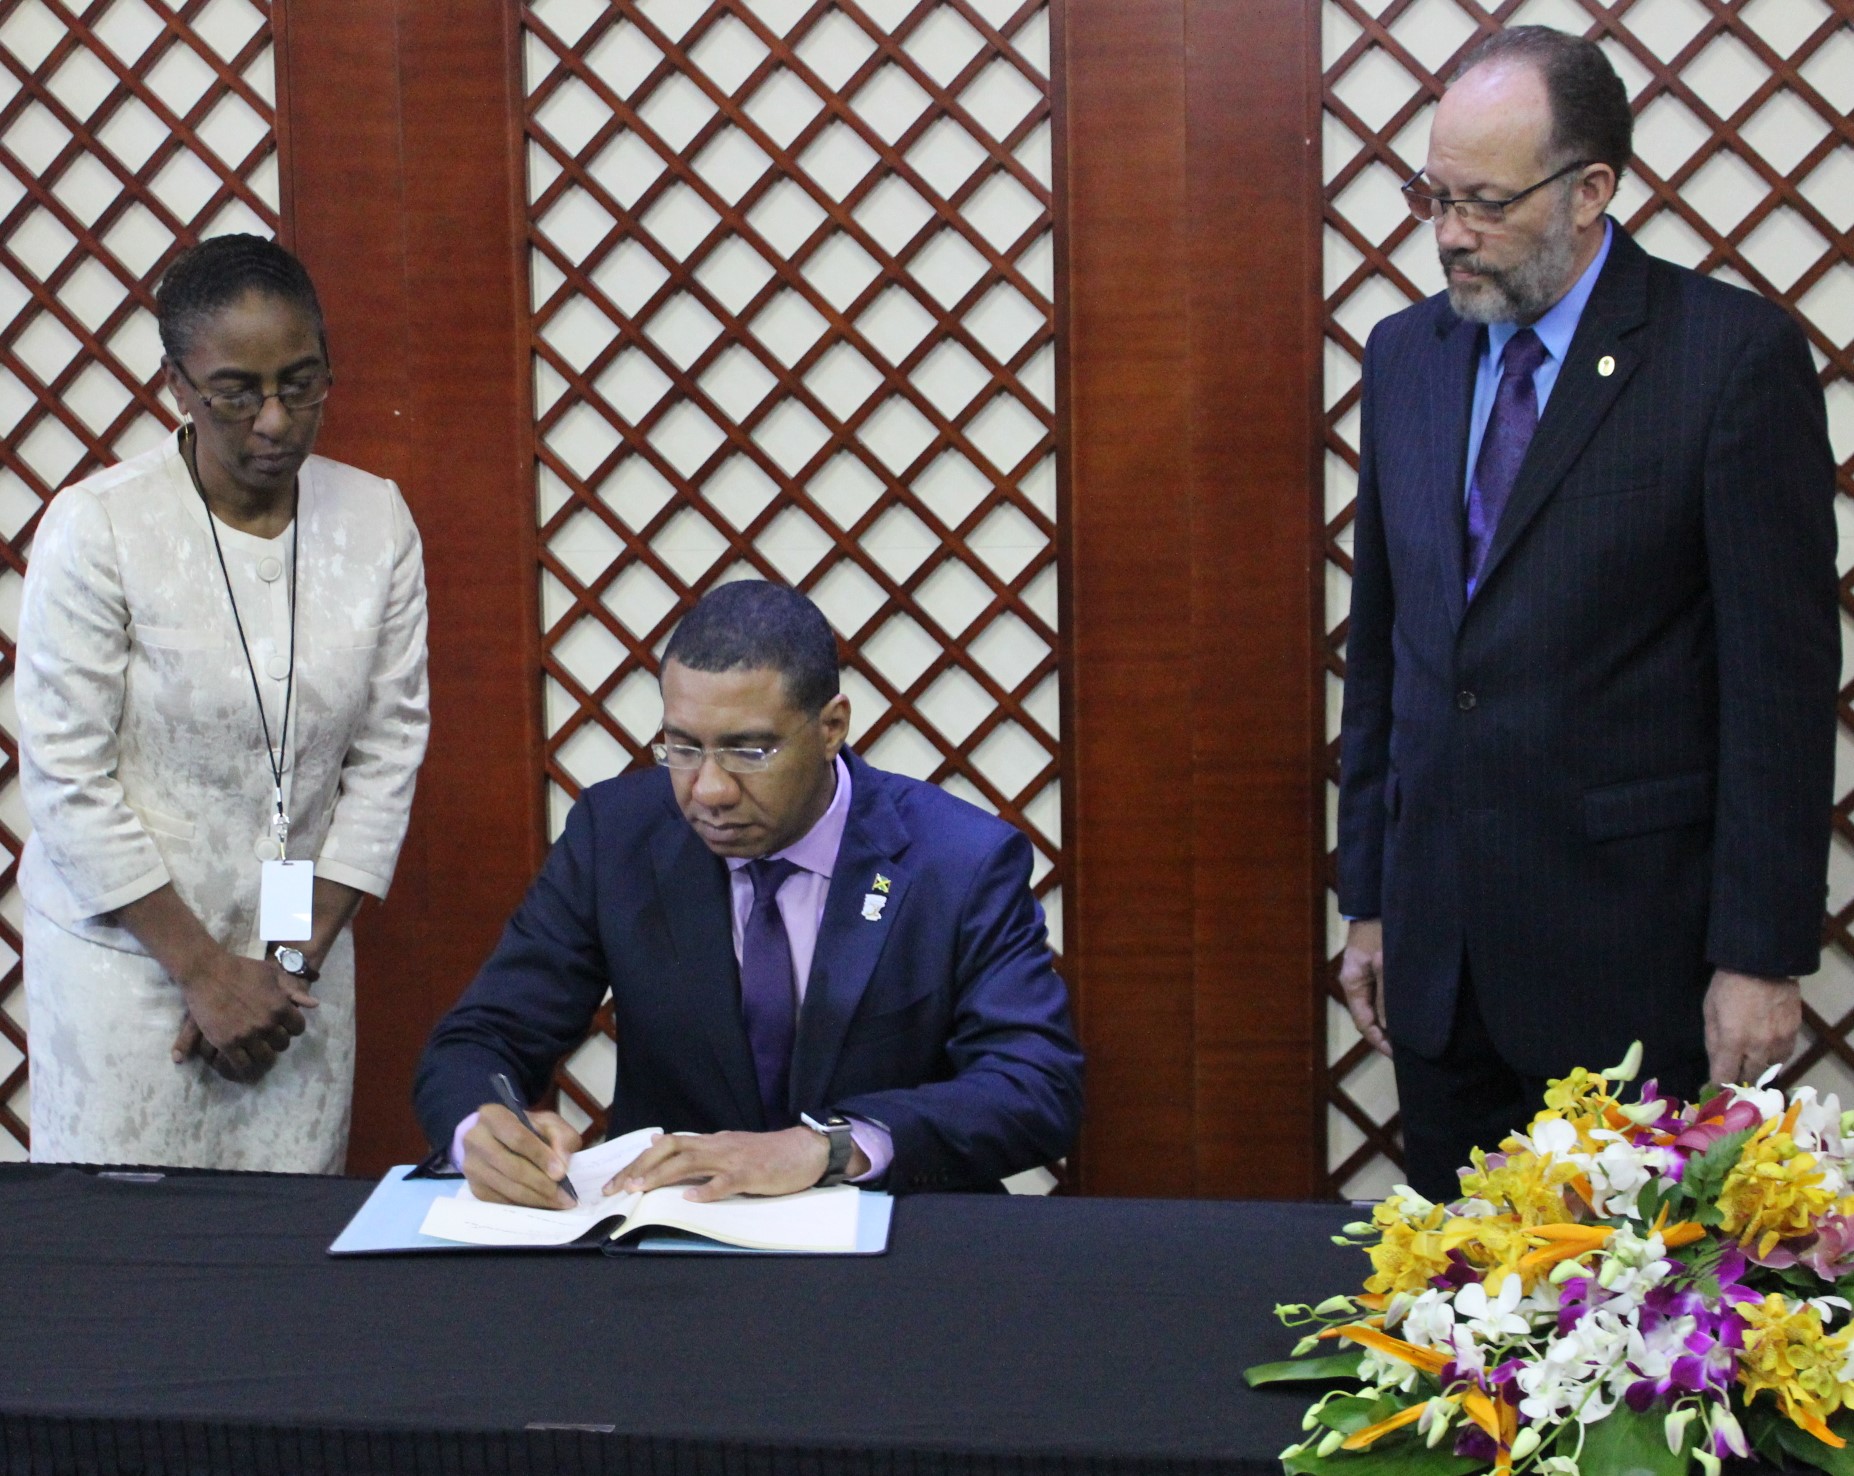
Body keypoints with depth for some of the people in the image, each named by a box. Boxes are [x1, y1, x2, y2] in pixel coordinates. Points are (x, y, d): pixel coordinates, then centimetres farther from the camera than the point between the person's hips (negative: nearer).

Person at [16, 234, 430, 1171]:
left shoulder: (376, 520, 0)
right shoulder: (97, 527, -10)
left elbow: (388, 752, 2)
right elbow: (68, 778, -10)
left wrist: (300, 955, -3)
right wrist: (204, 969, -9)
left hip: (299, 960, 3)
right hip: (125, 952, -3)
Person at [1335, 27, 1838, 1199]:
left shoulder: (1735, 353, -8)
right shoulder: (1406, 354, 10)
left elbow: (1784, 673, -9)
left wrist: (1762, 954, -10)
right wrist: (1368, 897, 13)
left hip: (1628, 954, -5)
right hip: (1435, 945, 5)